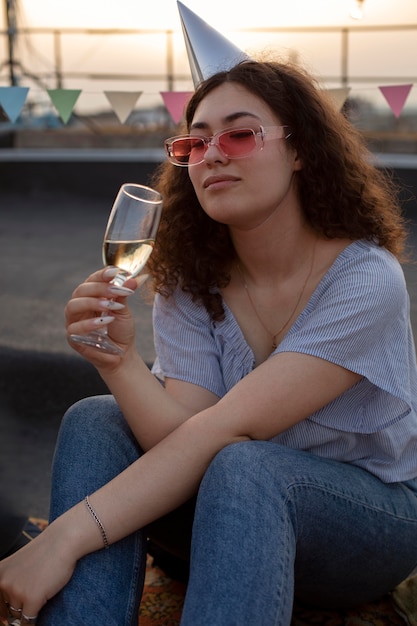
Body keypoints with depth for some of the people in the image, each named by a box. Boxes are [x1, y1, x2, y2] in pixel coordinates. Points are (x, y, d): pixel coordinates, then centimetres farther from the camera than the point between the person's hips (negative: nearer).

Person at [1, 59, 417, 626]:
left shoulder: (366, 279, -23)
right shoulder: (190, 285, -6)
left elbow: (224, 430, -30)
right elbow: (181, 436, -18)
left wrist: (66, 537, -33)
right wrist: (120, 358, -36)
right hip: (236, 501, 4)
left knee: (241, 465, -36)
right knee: (94, 420, -18)